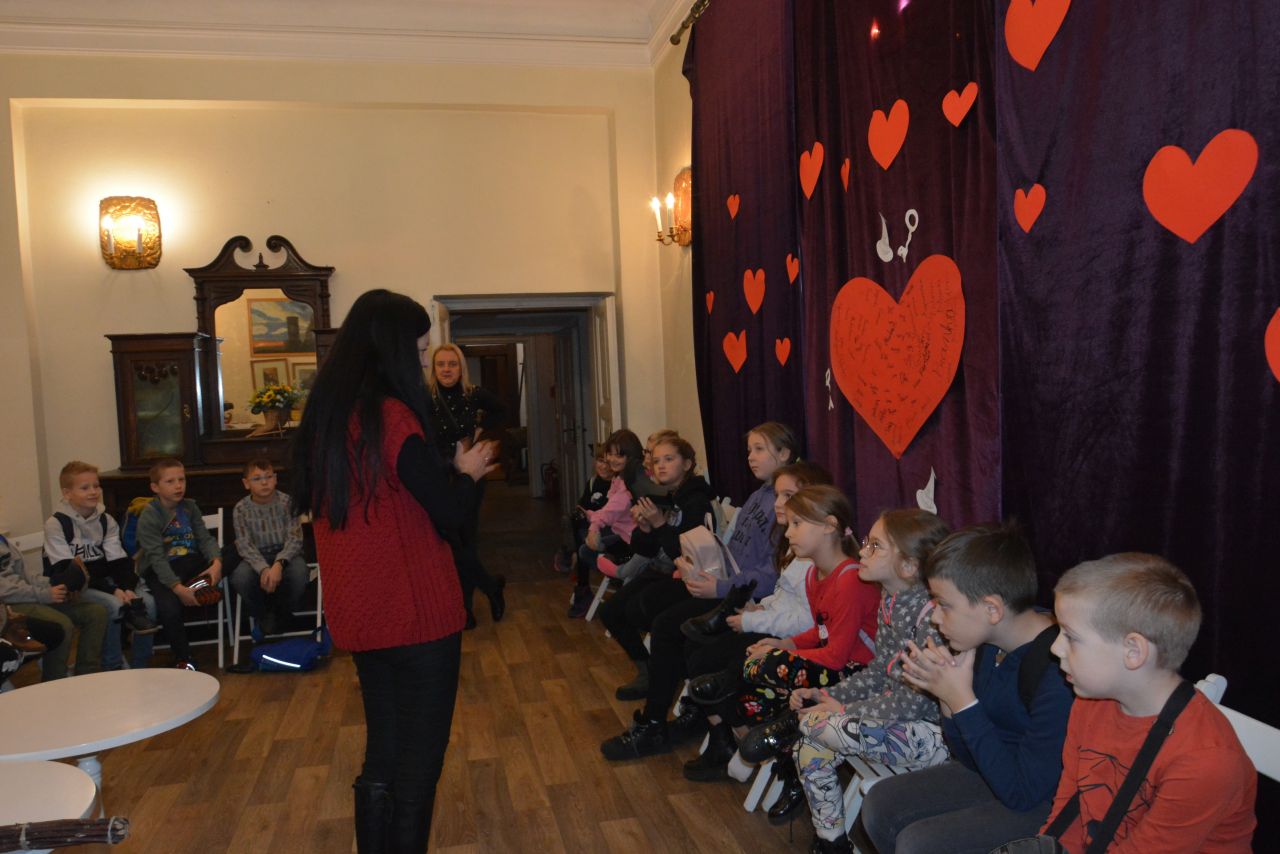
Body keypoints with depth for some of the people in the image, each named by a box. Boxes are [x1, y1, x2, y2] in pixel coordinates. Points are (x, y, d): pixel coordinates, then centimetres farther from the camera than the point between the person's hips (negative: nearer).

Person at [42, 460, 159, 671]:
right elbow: (66, 570, -17)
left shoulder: (106, 521, 7)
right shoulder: (56, 524, -10)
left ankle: (139, 666, -5)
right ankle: (113, 667, -16)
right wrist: (112, 590, -25)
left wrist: (127, 588, -19)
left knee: (147, 601, -17)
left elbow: (119, 562, 3)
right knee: (113, 605, -31)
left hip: (104, 582, 5)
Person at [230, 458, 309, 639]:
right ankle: (262, 615, 2)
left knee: (299, 572, -34)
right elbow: (245, 546, -11)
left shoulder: (287, 502, -8)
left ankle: (282, 615, -1)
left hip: (285, 555, -1)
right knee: (240, 576, -31)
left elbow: (294, 539, -13)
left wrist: (279, 564, -31)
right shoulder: (241, 509, -5)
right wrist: (263, 568, -30)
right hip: (257, 559, 1)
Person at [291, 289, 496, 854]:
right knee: (418, 763, 6)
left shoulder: (324, 415, 6)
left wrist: (449, 470, 16)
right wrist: (469, 472, 4)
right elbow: (452, 516, -18)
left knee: (381, 755, 18)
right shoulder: (393, 417, -19)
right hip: (416, 615, -8)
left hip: (359, 616, 8)